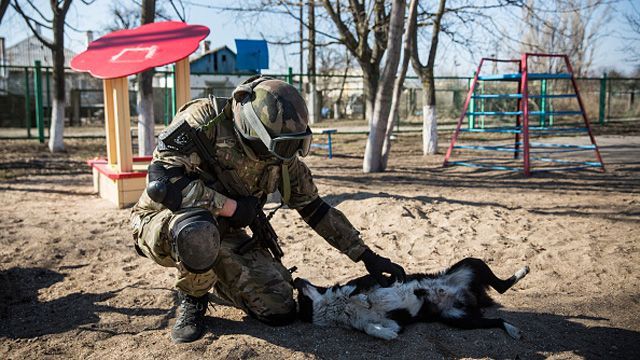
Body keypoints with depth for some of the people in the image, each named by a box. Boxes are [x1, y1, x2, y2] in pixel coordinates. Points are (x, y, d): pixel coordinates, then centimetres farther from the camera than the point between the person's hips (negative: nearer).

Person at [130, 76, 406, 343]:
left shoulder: (282, 155, -7)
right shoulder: (204, 120, -25)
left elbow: (315, 209, 2)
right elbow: (162, 182, -34)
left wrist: (366, 256, 1)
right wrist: (232, 207, -27)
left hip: (222, 235, 5)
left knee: (280, 310, -9)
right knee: (199, 228, -41)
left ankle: (210, 283, 19)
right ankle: (192, 300, -8)